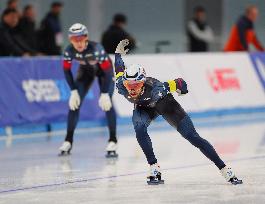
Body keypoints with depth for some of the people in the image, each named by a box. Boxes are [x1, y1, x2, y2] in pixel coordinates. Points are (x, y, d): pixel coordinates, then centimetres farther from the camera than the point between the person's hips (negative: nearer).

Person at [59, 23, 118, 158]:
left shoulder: (96, 49, -39)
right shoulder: (69, 51, -28)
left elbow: (107, 71, -32)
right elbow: (67, 70, -12)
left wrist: (105, 94, -30)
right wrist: (74, 91, -15)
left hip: (103, 69, -4)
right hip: (85, 70, 4)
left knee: (106, 103, -18)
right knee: (74, 103, -5)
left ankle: (113, 141, -10)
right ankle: (68, 141, 5)